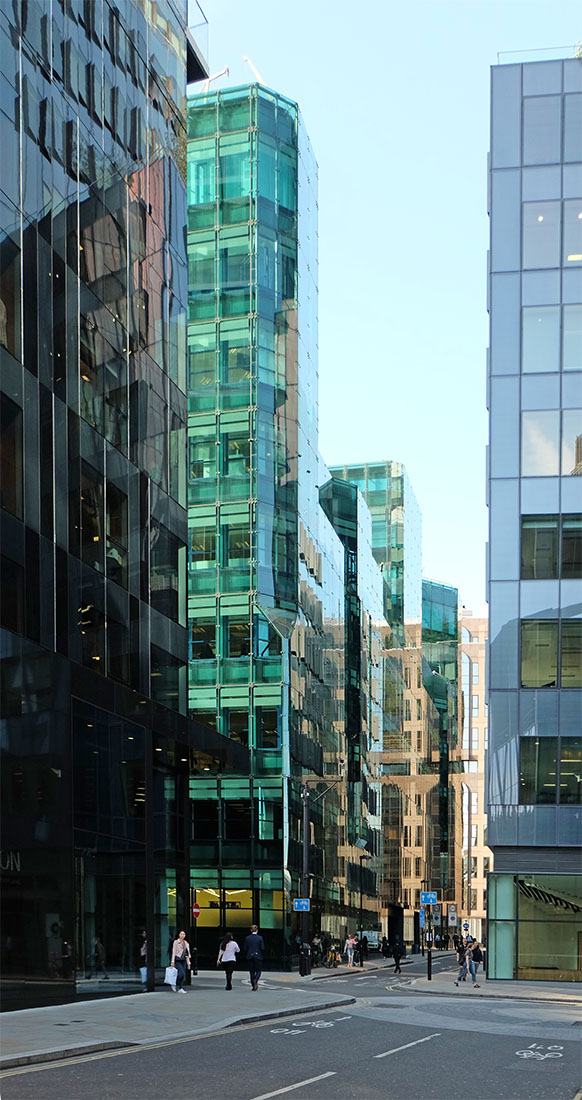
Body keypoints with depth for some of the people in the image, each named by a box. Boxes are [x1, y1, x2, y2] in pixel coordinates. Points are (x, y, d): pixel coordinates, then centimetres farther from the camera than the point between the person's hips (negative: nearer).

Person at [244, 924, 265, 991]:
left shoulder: (247, 938, 0)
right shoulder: (260, 938, -6)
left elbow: (245, 948, 1)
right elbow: (262, 948, -8)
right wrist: (261, 954, 11)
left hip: (250, 957, 2)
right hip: (258, 956, -2)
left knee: (252, 971, 10)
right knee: (258, 970, 7)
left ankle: (254, 986, 10)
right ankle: (255, 980, -23)